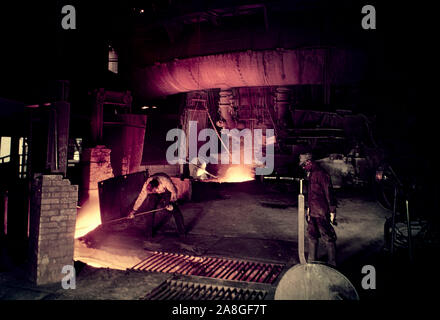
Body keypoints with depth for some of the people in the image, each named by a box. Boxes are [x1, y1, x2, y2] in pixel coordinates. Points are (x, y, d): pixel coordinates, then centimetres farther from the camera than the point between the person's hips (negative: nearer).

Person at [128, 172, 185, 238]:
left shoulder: (166, 181, -41)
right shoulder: (146, 185, -32)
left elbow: (174, 191, -24)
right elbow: (141, 197, -22)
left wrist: (171, 203, -35)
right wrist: (134, 210, -19)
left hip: (167, 192, -2)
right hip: (155, 195, 2)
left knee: (175, 210, -12)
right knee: (150, 212, -12)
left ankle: (182, 231, 1)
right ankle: (149, 234, 3)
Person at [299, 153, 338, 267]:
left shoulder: (321, 174, -17)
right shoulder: (310, 174, 12)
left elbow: (329, 193, -17)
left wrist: (332, 211, -17)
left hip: (322, 212, -9)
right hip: (312, 212, 10)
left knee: (328, 238, 1)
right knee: (312, 236, 17)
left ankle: (332, 264, 12)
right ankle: (312, 261, 30)